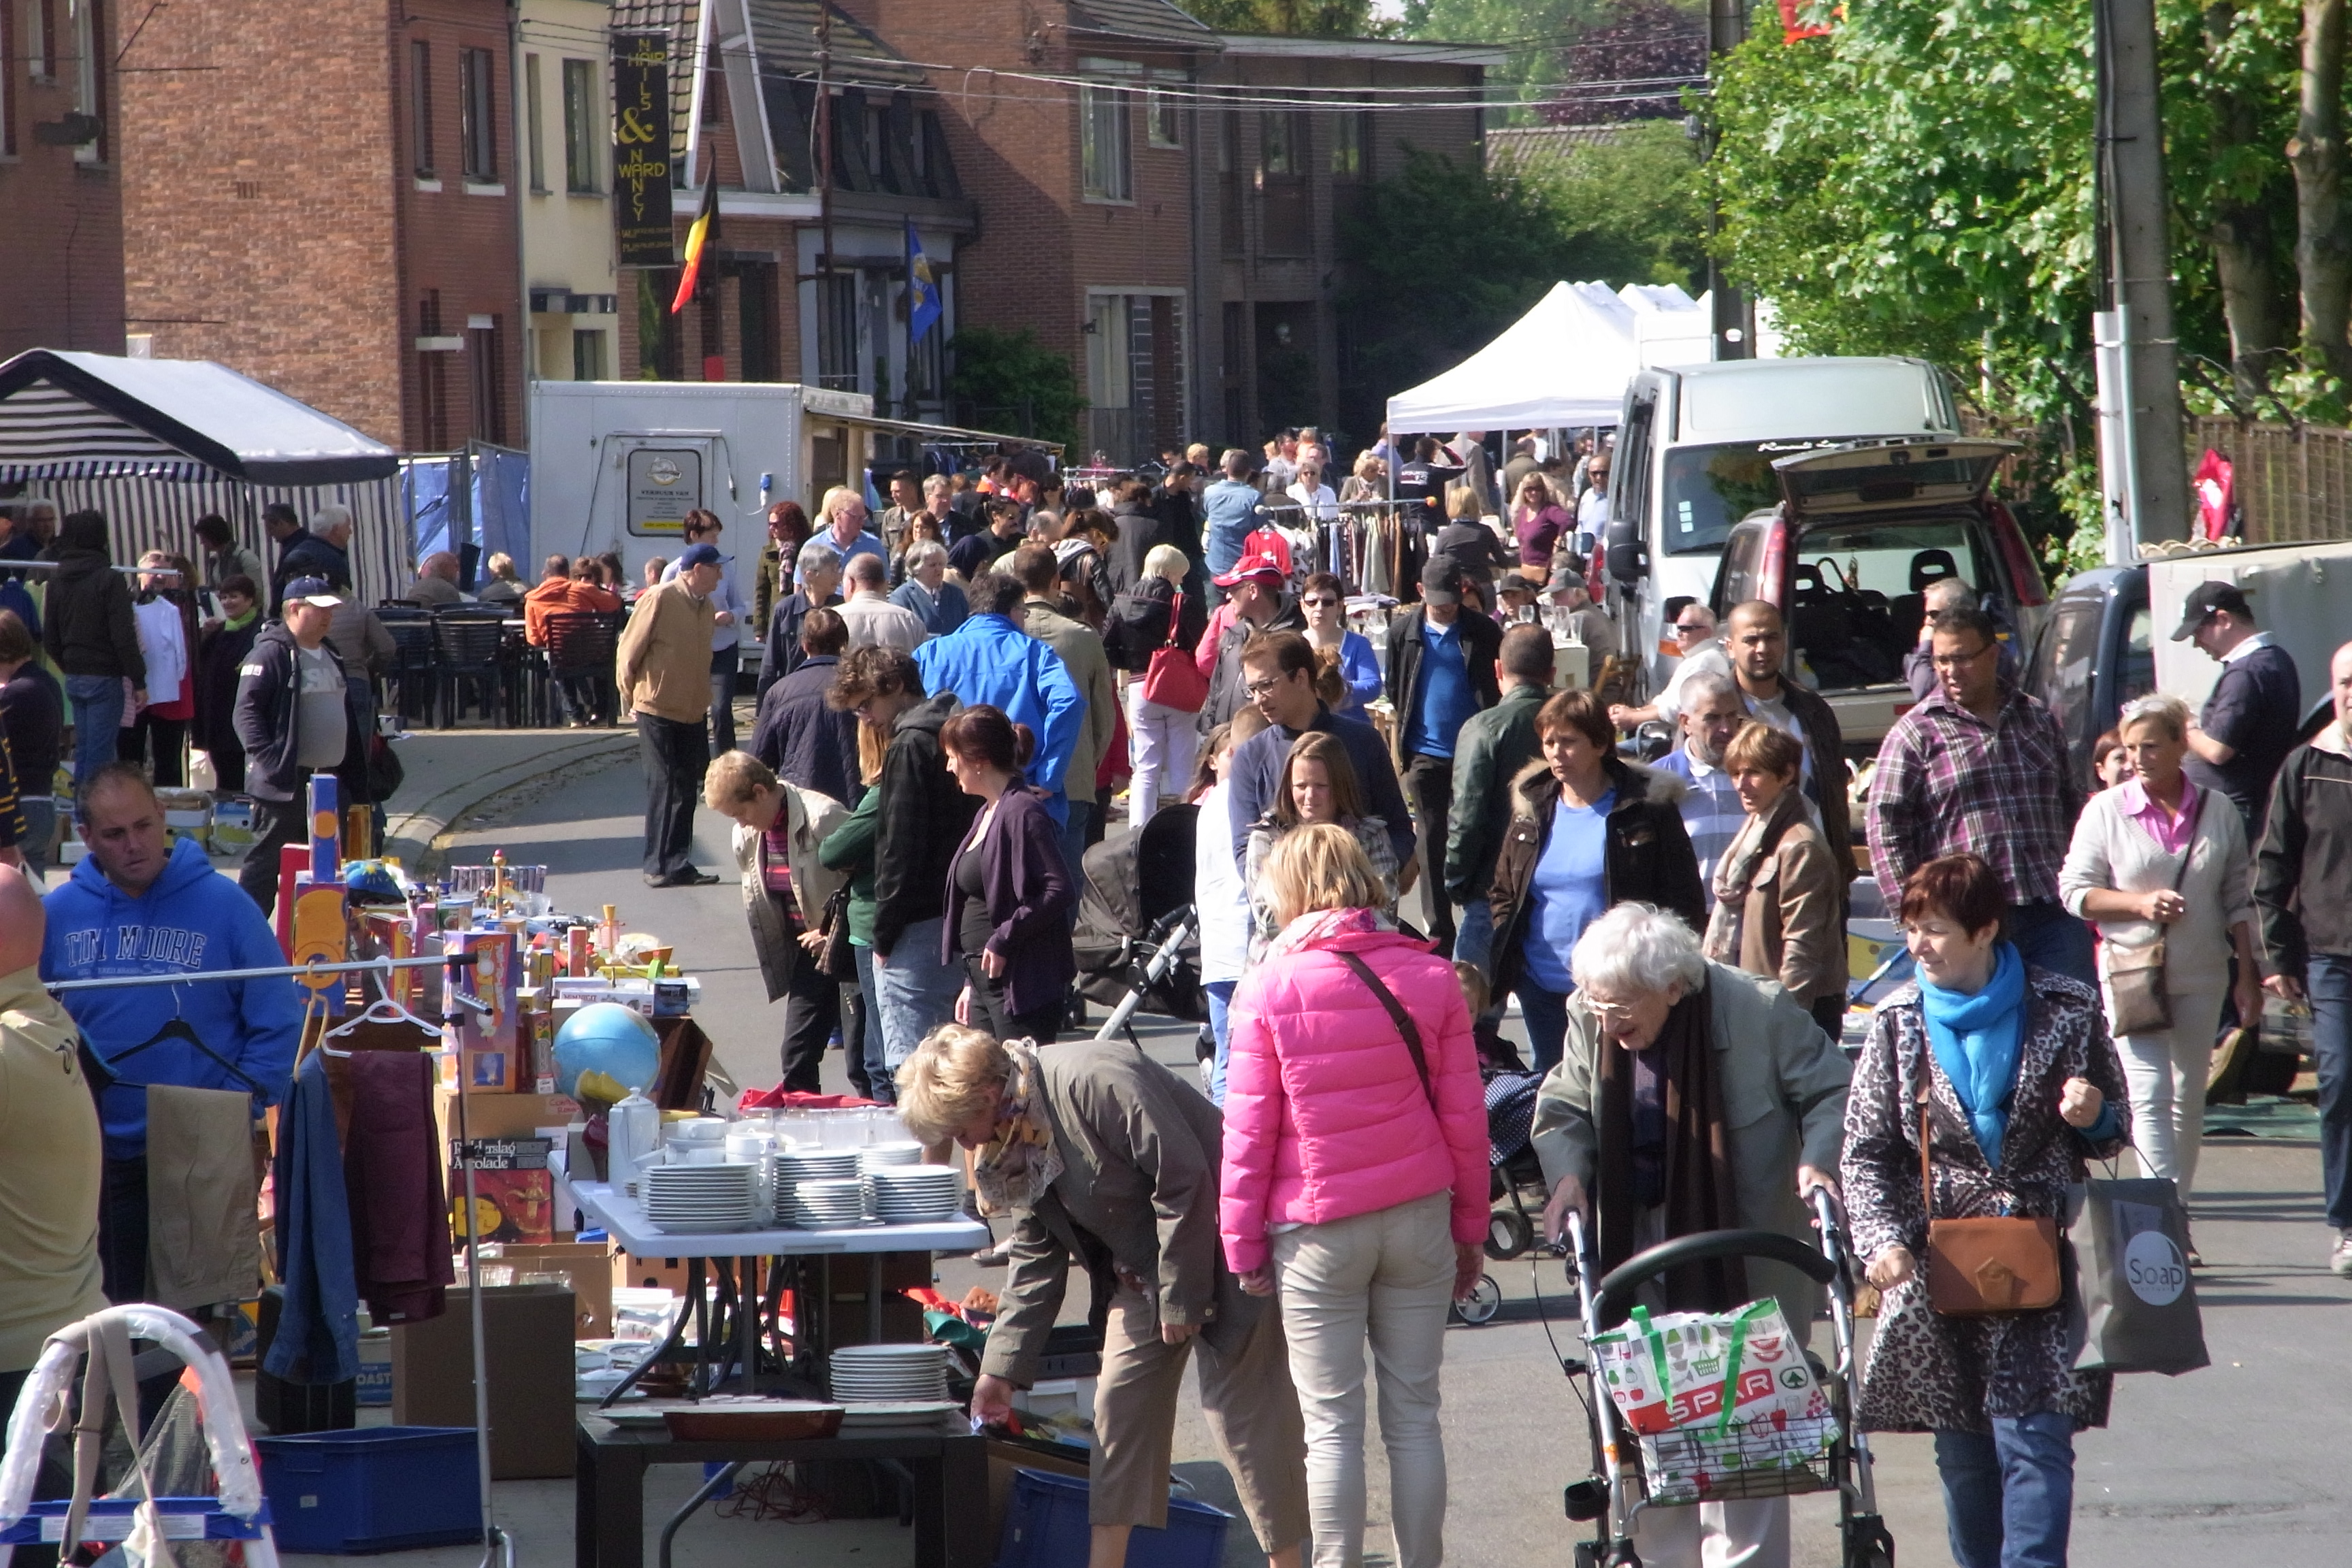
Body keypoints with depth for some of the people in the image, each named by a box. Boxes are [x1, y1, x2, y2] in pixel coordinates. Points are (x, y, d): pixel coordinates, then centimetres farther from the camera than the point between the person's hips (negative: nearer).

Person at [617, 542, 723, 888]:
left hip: (692, 714, 7)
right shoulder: (659, 599, -13)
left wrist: (703, 701, 16)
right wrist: (631, 698, -2)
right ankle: (659, 867, 2)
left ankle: (678, 864, 14)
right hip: (658, 712, -7)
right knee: (664, 787, -4)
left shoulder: (706, 607, 8)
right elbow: (629, 652, -9)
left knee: (687, 788, 8)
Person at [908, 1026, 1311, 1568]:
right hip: (1142, 1273, 9)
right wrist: (1001, 1369, 8)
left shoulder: (1095, 1081, -27)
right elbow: (1036, 1257, 11)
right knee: (1121, 1402, 6)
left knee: (1242, 1409, -8)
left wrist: (1181, 1296, -20)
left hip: (1216, 1250, -9)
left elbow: (1184, 1180, -26)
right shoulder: (1015, 1141, 3)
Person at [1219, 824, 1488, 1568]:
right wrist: (1470, 1227, 13)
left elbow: (1248, 1129, -6)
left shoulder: (1269, 986, -7)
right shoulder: (1428, 977, 0)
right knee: (1414, 1416, 9)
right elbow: (1464, 1115, 3)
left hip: (1316, 1228, -2)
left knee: (1331, 1424, 3)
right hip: (1418, 1218, 2)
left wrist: (1242, 1243, 3)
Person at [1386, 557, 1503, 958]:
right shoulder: (1404, 632, 5)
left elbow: (1502, 688, 4)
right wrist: (1401, 740, 8)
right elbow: (1394, 689, 13)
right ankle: (1440, 935, 11)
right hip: (1426, 755, 2)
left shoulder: (1483, 633, -1)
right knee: (1432, 844, 5)